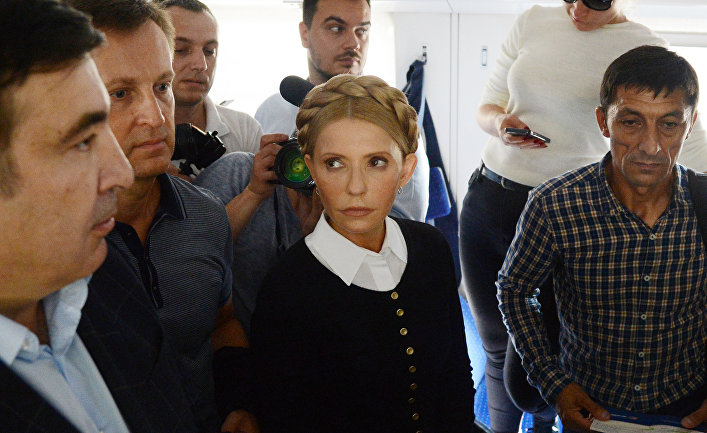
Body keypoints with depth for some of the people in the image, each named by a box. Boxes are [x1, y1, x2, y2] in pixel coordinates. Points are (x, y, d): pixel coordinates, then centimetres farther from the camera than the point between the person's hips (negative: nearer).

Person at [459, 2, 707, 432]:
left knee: (527, 379, -2)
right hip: (487, 198, 4)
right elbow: (488, 103, 11)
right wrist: (500, 122, -11)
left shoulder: (643, 49, -7)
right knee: (496, 346, 15)